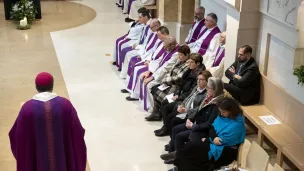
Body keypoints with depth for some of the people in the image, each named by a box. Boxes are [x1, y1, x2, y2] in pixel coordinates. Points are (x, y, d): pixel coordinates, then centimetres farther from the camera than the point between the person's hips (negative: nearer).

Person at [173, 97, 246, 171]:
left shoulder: (237, 124, -20)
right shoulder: (223, 116, 7)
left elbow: (224, 140, -21)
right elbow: (212, 126, 7)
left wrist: (207, 140, -9)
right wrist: (213, 137, -17)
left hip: (224, 150, -9)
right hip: (213, 141, 9)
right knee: (190, 145, -14)